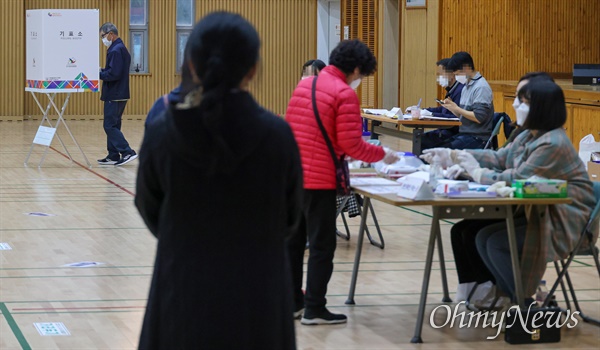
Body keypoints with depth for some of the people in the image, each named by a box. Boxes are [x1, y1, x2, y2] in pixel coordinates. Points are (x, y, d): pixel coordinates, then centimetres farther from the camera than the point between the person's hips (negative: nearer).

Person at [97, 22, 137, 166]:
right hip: (120, 94, 10)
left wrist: (98, 74, -12)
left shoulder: (115, 50, -17)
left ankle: (127, 152, -11)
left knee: (110, 126, -7)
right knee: (113, 126, 14)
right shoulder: (122, 48, 15)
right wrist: (102, 71, 9)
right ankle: (113, 156, 17)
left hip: (114, 95, -10)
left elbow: (114, 74, -23)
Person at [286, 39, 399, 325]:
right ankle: (314, 309, 4)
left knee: (293, 240, 15)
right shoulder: (345, 94, -13)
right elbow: (350, 145, -16)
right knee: (322, 245, 1)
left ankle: (291, 302, 22)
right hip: (319, 180, -7)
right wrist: (382, 155, -2)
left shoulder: (303, 85, 10)